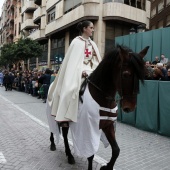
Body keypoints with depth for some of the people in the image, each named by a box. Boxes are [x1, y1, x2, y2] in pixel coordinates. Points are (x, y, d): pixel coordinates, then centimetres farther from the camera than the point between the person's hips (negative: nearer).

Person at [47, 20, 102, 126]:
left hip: (91, 72, 7)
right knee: (71, 89, -28)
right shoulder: (77, 42, -5)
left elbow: (97, 60, 14)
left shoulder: (92, 44, 15)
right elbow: (73, 60, -12)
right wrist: (81, 71, -22)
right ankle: (64, 117, -18)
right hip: (78, 72, -7)